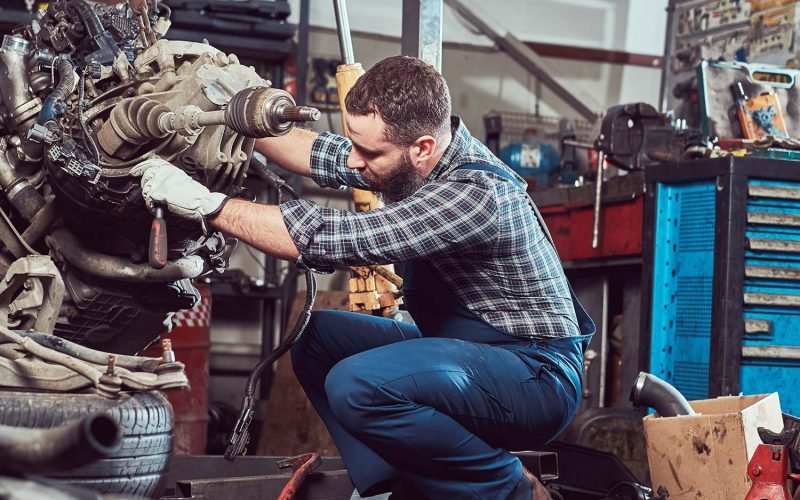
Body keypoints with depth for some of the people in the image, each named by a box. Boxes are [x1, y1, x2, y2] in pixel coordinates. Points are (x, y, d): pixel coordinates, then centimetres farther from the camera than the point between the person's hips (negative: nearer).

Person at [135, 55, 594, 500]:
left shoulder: (474, 193, -29)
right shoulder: (425, 159, -1)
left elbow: (329, 239, -32)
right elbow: (323, 156, 14)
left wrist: (206, 205, -27)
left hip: (536, 372, -10)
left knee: (358, 386, -29)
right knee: (315, 337, 7)